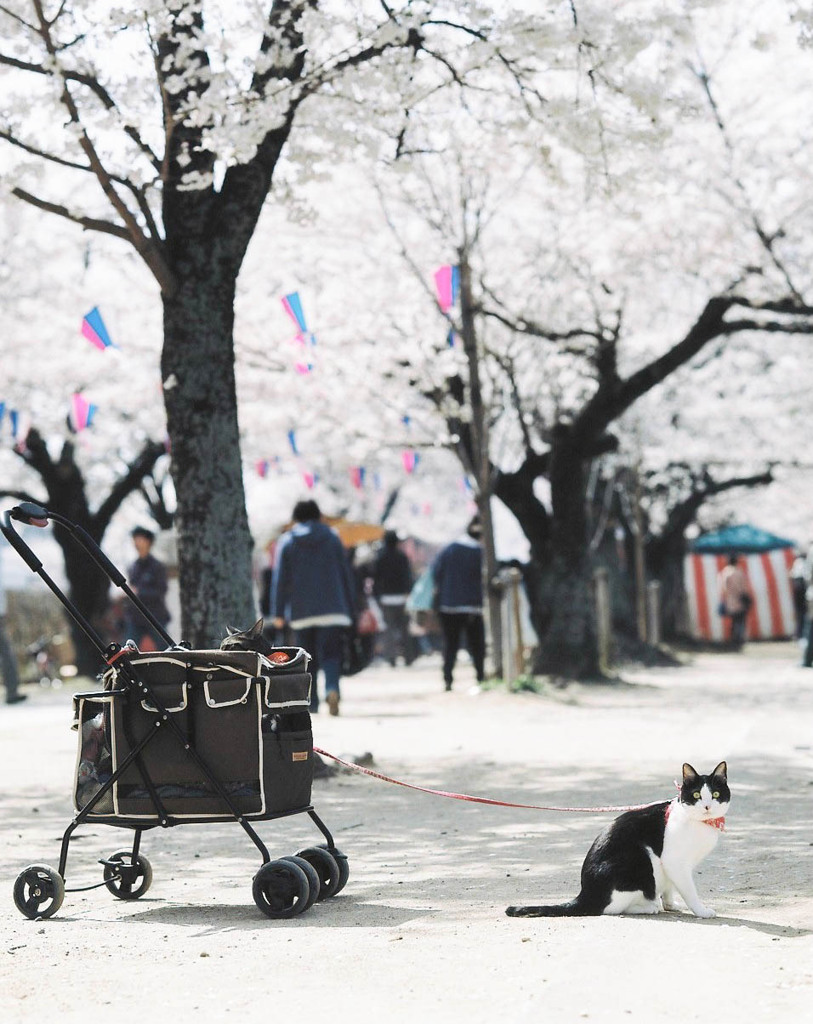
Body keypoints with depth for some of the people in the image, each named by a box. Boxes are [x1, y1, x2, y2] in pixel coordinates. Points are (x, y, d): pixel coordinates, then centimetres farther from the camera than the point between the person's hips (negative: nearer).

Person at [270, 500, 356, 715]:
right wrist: (350, 608, 13)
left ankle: (310, 701, 10)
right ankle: (332, 688, -30)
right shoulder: (332, 538, 7)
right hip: (332, 608, 0)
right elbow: (346, 574, 8)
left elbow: (280, 578, 0)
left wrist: (278, 612, 1)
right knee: (331, 654, -4)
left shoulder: (286, 542, 4)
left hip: (301, 612, 0)